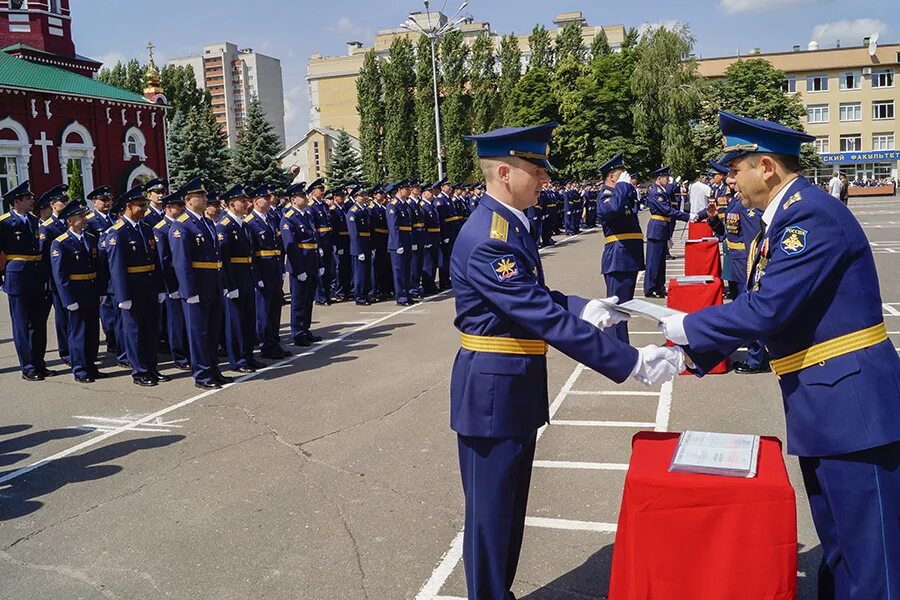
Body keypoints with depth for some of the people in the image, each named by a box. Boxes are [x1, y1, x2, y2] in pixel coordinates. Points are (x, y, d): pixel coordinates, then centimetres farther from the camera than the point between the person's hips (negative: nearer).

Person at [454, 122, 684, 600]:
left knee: (511, 504, 21)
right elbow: (547, 321, -30)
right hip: (493, 392, -10)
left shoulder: (511, 225, 7)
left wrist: (583, 307, -2)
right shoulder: (488, 240, -25)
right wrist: (633, 362, -28)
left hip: (517, 388, 10)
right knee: (490, 511, 6)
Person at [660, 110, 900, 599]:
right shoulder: (779, 221, 13)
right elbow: (753, 305, 16)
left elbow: (767, 309, -24)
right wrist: (692, 349, 8)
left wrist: (688, 327, -11)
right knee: (837, 544, 21)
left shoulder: (813, 215, -19)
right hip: (818, 405, 10)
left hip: (850, 401, -10)